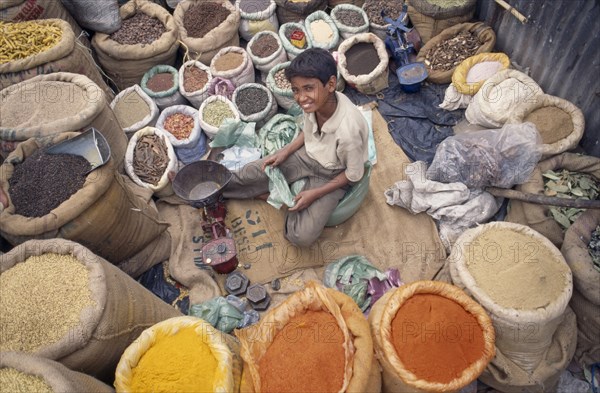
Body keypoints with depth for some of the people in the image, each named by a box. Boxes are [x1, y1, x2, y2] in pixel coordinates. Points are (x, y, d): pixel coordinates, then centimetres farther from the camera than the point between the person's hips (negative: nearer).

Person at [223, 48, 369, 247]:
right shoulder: (315, 102, -20)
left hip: (332, 174, -5)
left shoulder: (348, 129, -37)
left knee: (302, 236, -18)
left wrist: (315, 194, -19)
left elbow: (354, 175, -19)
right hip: (308, 154, 5)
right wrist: (286, 151, -5)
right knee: (252, 173, -5)